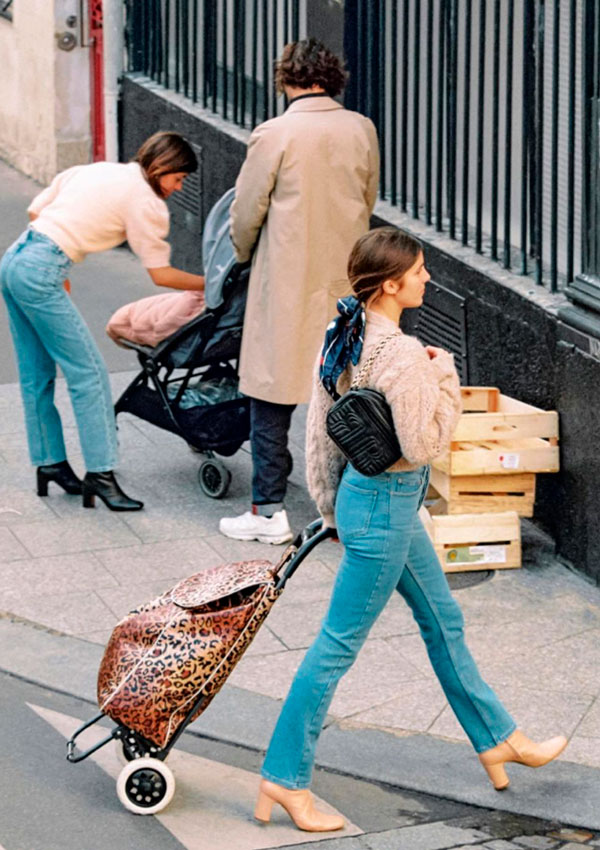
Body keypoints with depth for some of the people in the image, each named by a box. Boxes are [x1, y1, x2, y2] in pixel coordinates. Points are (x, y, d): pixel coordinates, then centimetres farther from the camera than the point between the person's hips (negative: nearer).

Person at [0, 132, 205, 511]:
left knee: (37, 375, 16)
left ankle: (50, 462, 25)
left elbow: (35, 210, 18)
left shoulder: (96, 170, 19)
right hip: (40, 273, -9)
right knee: (89, 373, -4)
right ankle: (100, 473, -3)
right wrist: (209, 285, 12)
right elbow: (161, 274, -1)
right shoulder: (146, 201, -4)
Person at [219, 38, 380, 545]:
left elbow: (247, 213, -4)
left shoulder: (275, 135, -12)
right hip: (346, 279, 4)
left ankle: (268, 512, 7)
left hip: (287, 281, -4)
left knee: (273, 401, 4)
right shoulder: (362, 130, 0)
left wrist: (245, 254, 16)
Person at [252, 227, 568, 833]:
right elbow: (421, 446, -21)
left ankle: (498, 739, 37)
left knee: (443, 619, 22)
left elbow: (319, 427, 9)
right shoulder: (404, 356, -25)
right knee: (338, 645, -1)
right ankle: (284, 779, 8)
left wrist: (331, 503, 19)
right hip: (385, 505, -10)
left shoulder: (343, 337, 1)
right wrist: (443, 378, -10)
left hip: (360, 490, 10)